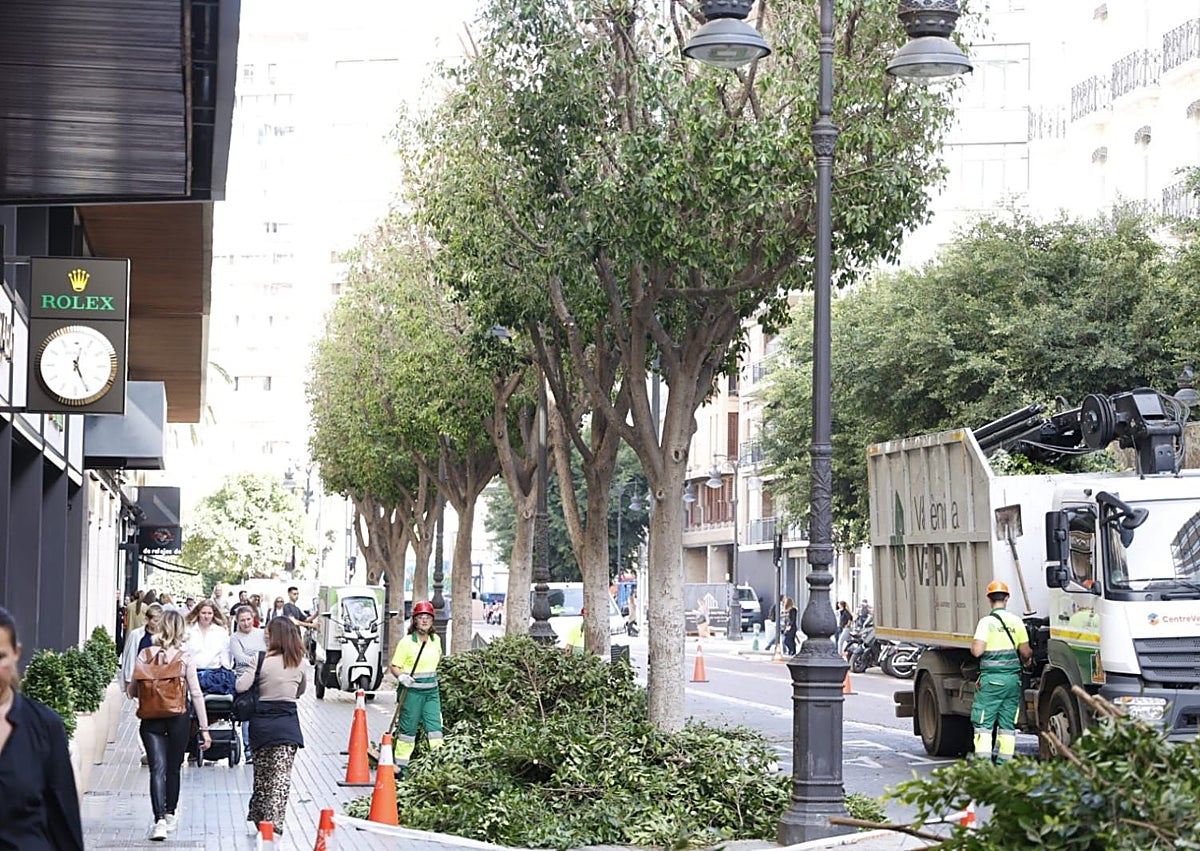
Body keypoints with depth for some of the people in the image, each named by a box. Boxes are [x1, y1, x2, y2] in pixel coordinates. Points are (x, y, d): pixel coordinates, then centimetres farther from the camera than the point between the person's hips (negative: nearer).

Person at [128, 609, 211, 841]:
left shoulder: (145, 655, -2)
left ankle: (160, 820, -19)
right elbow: (196, 695, -5)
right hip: (179, 719, 0)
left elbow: (132, 691, 1)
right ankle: (170, 814, 32)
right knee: (173, 768, 16)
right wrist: (204, 729, -1)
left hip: (151, 720, 0)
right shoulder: (185, 658, -4)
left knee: (158, 768, -5)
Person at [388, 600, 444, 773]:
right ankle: (400, 765, 11)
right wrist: (401, 677, -25)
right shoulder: (406, 642, -9)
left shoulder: (436, 640, 8)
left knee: (435, 726, -3)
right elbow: (395, 666, -7)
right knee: (408, 727, 1)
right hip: (412, 691, -5)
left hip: (432, 690, 5)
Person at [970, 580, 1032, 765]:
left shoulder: (987, 621, -9)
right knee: (1008, 724, 10)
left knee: (983, 723, -2)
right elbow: (1025, 653, 8)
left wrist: (973, 644, 6)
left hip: (991, 678, -4)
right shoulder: (1016, 621, 4)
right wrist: (1025, 661, 30)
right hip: (1013, 678, 4)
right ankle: (1004, 761, 8)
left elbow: (977, 651, -17)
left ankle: (983, 761, -12)